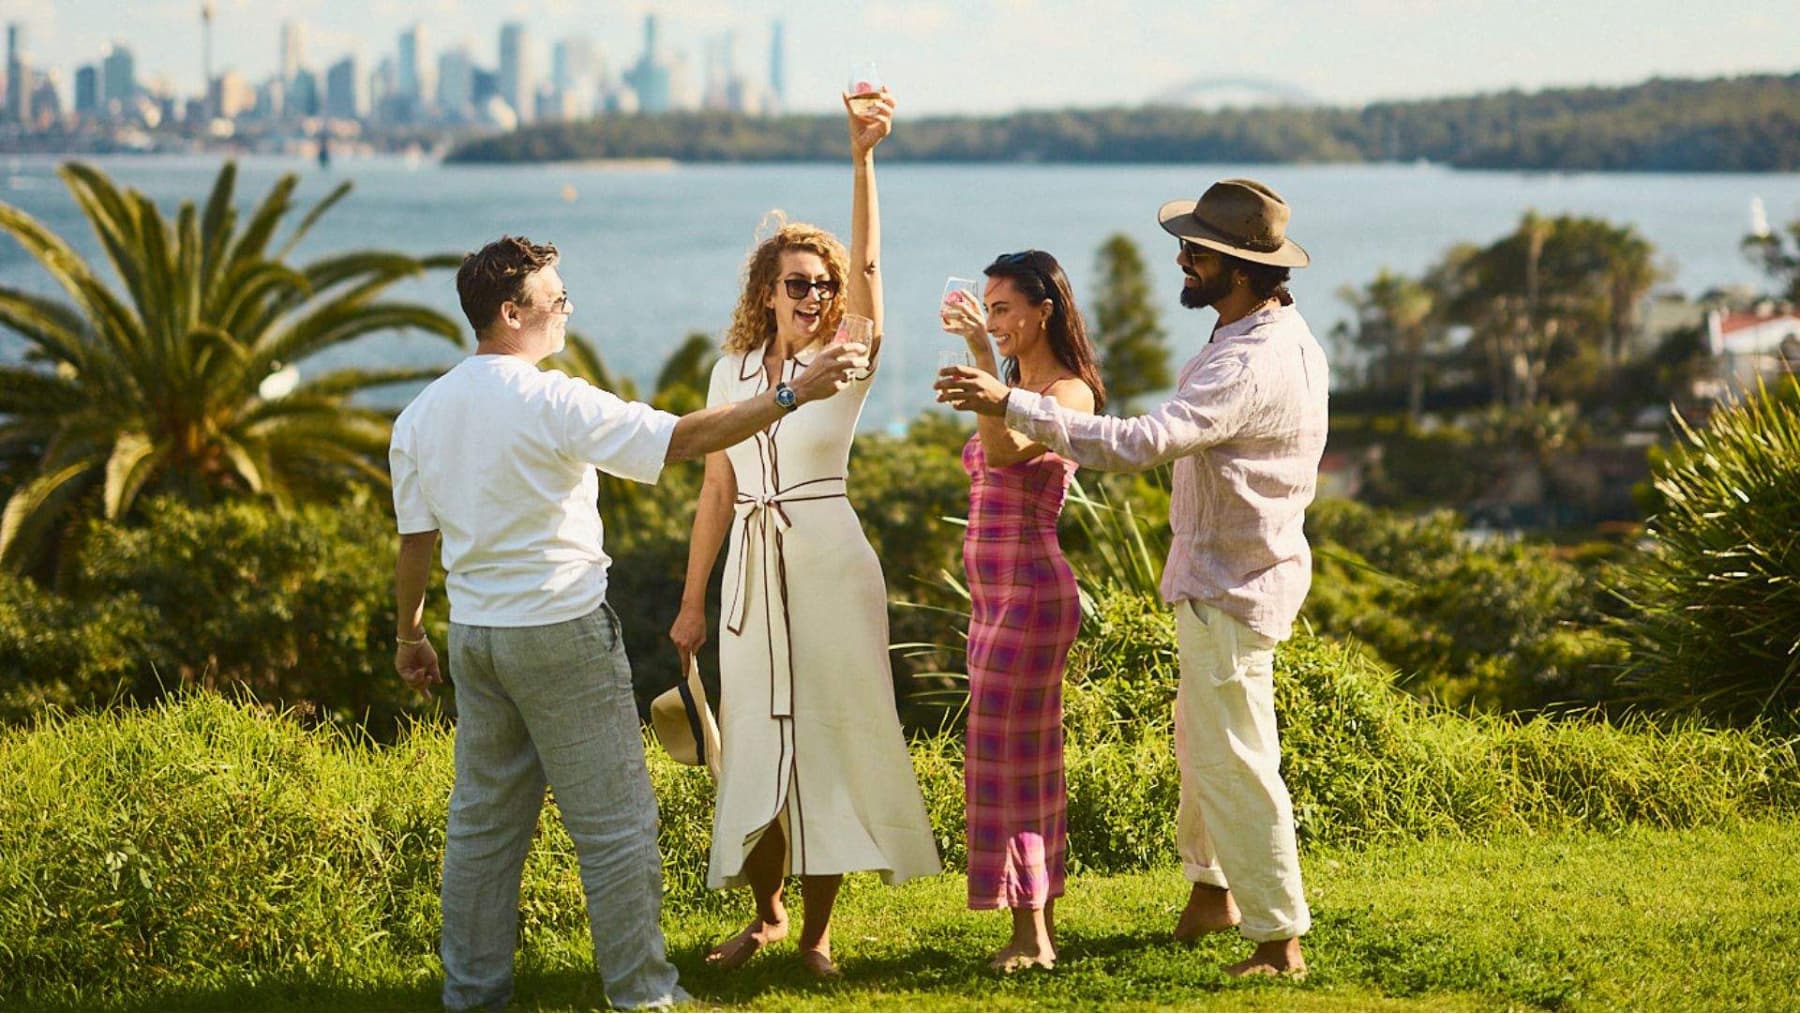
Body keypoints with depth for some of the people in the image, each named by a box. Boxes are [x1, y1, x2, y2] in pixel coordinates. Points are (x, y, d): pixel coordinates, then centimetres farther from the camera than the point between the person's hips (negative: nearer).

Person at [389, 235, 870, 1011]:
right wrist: (792, 394, -15)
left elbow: (415, 540, 9)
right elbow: (682, 440, -18)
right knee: (615, 824, 2)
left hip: (474, 634, 7)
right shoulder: (553, 402, -15)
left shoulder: (420, 415, 5)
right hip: (561, 631, -7)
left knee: (483, 821, 14)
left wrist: (410, 635, 22)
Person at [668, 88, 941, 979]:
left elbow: (868, 265, -21)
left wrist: (863, 159, -34)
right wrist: (693, 600, 11)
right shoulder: (732, 370, 7)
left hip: (829, 566, -4)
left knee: (828, 737, 0)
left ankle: (816, 932, 10)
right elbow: (715, 490, 12)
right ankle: (766, 914, 26)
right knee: (756, 740, 9)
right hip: (751, 571, 4)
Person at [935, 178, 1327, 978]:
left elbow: (1137, 443, -39)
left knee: (1233, 763, -3)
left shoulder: (1250, 366, -29)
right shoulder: (1283, 335, 6)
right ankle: (1211, 890, 39)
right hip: (1225, 573, 11)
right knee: (1199, 739, 23)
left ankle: (1280, 940, 5)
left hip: (1232, 589, -11)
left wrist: (1012, 404, -39)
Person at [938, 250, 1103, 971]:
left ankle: (1031, 935, -6)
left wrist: (981, 351, -36)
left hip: (1032, 592, -9)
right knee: (1027, 759, 10)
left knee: (1009, 755, -9)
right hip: (992, 594, 9)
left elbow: (1007, 451, -31)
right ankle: (1041, 928, 14)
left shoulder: (1070, 393, -12)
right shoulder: (1014, 390, 15)